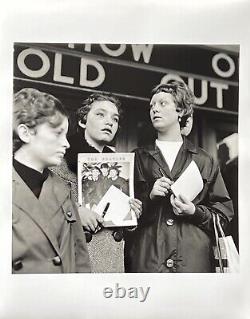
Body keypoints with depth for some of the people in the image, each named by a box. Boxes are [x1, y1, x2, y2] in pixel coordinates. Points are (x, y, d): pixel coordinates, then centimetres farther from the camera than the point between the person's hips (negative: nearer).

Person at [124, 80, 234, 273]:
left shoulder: (204, 161, 10)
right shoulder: (138, 158, 11)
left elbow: (224, 213, 8)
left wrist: (196, 212, -9)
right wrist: (149, 197, -10)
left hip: (194, 259, 0)